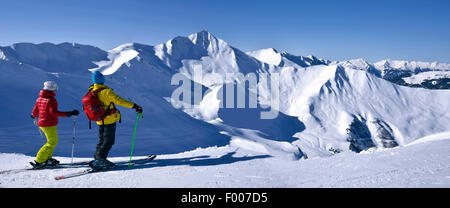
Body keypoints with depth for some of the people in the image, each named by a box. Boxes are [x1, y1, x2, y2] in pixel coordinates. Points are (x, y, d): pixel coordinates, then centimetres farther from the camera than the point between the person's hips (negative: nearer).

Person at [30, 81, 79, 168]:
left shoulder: (39, 99, 8)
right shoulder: (51, 100, -16)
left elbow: (35, 111, 15)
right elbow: (54, 112, -27)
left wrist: (34, 116, 39)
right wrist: (68, 114, -30)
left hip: (41, 123, 9)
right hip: (49, 125, -9)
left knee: (53, 141, 21)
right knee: (52, 142, 1)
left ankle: (47, 159, 22)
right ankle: (38, 161, 0)